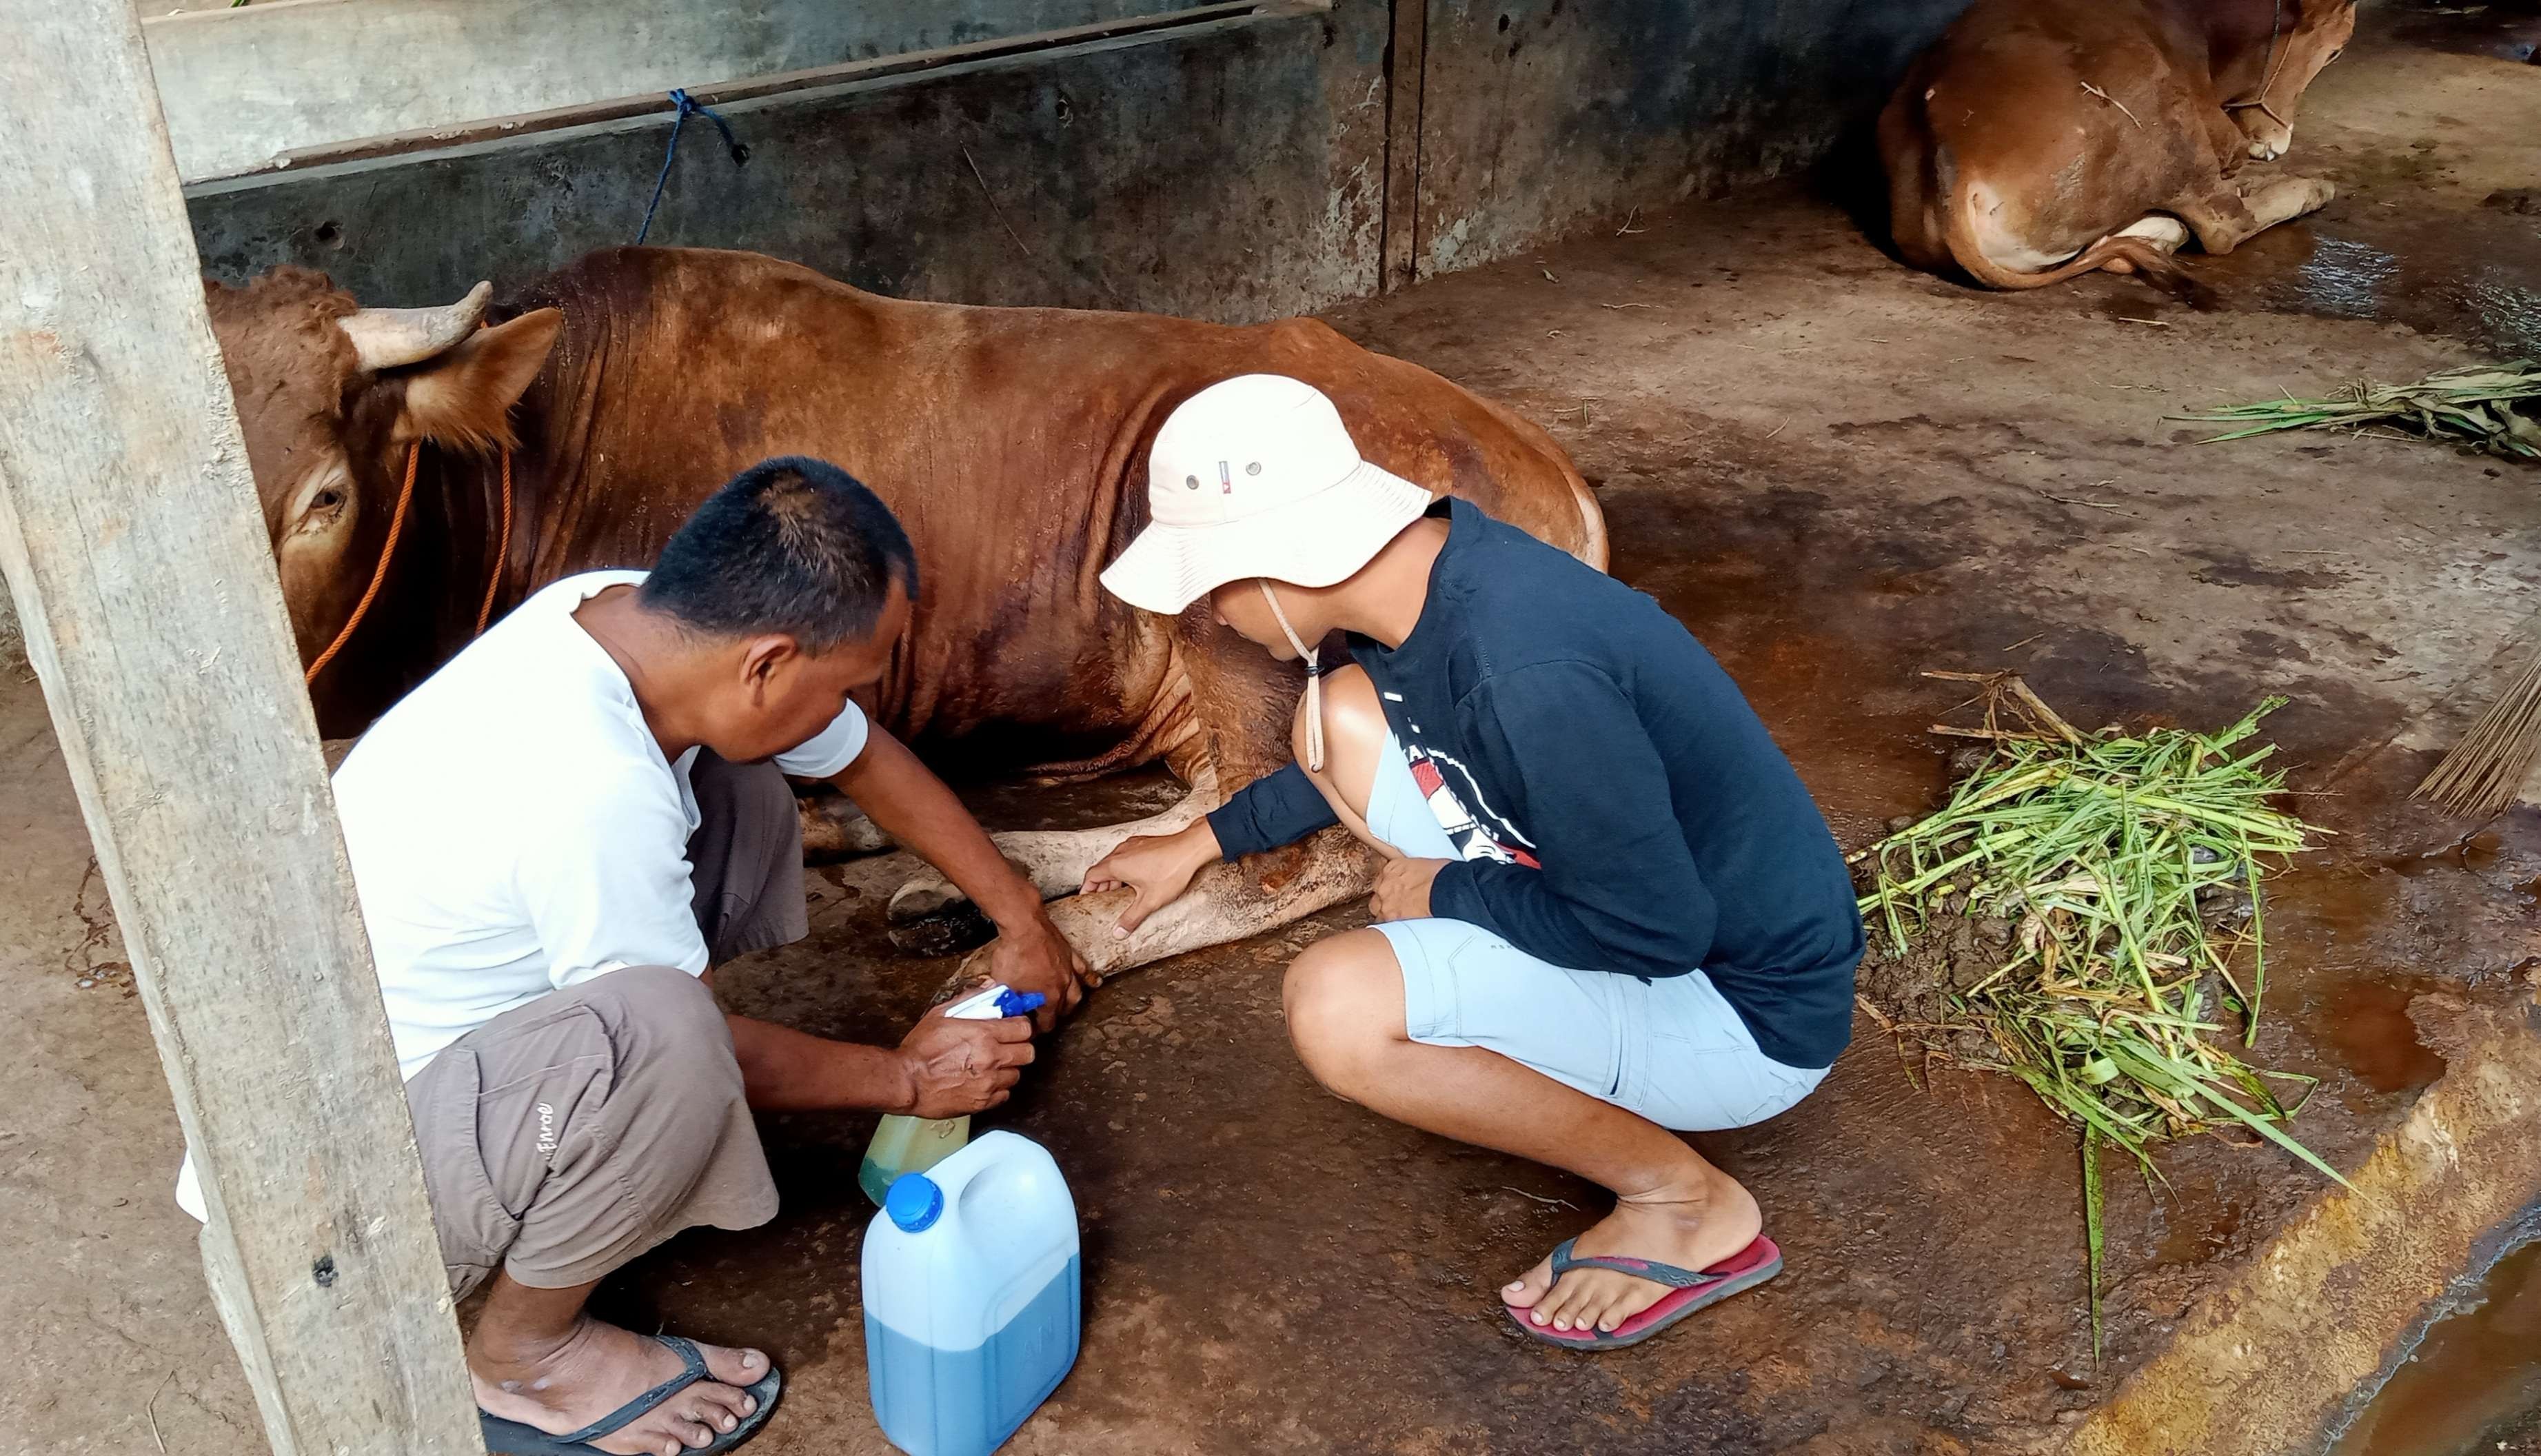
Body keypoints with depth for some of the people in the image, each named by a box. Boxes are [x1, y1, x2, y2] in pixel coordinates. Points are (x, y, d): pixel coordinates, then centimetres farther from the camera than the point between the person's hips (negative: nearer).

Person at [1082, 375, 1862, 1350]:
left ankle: (1686, 1203, -6)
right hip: (1638, 899, 9)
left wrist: (1446, 890, -13)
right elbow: (1361, 753, 17)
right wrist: (1206, 842, 23)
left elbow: (1657, 929, -27)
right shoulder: (1430, 562, -5)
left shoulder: (1524, 675, -34)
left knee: (1335, 1005, -26)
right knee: (1345, 719, 3)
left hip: (1748, 1006, -8)